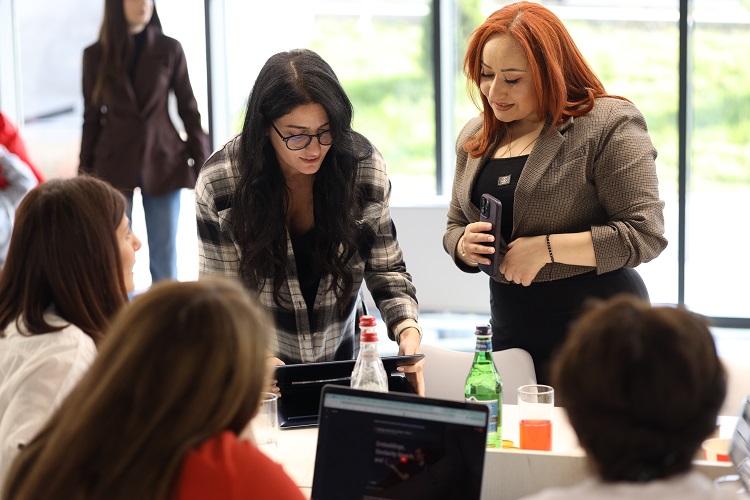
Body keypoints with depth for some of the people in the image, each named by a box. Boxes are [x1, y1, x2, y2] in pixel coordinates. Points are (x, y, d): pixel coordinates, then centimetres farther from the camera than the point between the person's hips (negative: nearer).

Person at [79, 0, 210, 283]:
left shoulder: (169, 49, 1)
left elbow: (189, 110, 3)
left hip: (163, 164, 0)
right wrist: (85, 174, 7)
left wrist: (202, 164, 0)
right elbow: (92, 119, 7)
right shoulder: (96, 55, 2)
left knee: (165, 260, 2)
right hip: (115, 167, 0)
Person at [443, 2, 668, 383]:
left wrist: (547, 248, -20)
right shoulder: (475, 137, 12)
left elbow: (645, 234, -16)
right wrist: (464, 246, -4)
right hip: (511, 330, 6)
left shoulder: (608, 126, -10)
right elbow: (454, 227, 20)